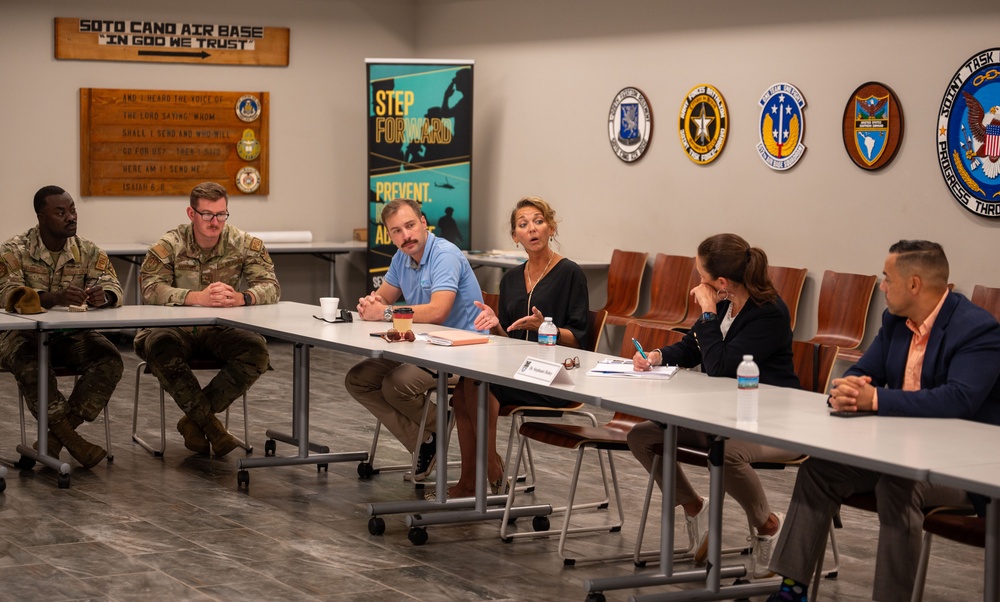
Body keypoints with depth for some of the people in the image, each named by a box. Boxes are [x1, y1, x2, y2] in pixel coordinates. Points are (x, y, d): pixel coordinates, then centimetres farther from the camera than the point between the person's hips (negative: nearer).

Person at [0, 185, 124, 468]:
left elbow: (113, 287, -7)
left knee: (110, 359, -24)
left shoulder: (89, 252, 3)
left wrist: (103, 296, -35)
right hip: (24, 334, -3)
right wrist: (53, 298, -42)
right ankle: (71, 440, -24)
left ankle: (55, 438, -18)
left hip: (72, 336, 4)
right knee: (31, 366, -37)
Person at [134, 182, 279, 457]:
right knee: (159, 347, -36)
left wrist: (241, 298, -31)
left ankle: (194, 420, -14)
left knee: (256, 352, -28)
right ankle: (211, 425, -22)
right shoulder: (169, 245, -5)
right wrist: (198, 297, -36)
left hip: (221, 330, 2)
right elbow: (151, 289, -20)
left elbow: (271, 287, -7)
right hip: (176, 329, -2)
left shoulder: (245, 244, 0)